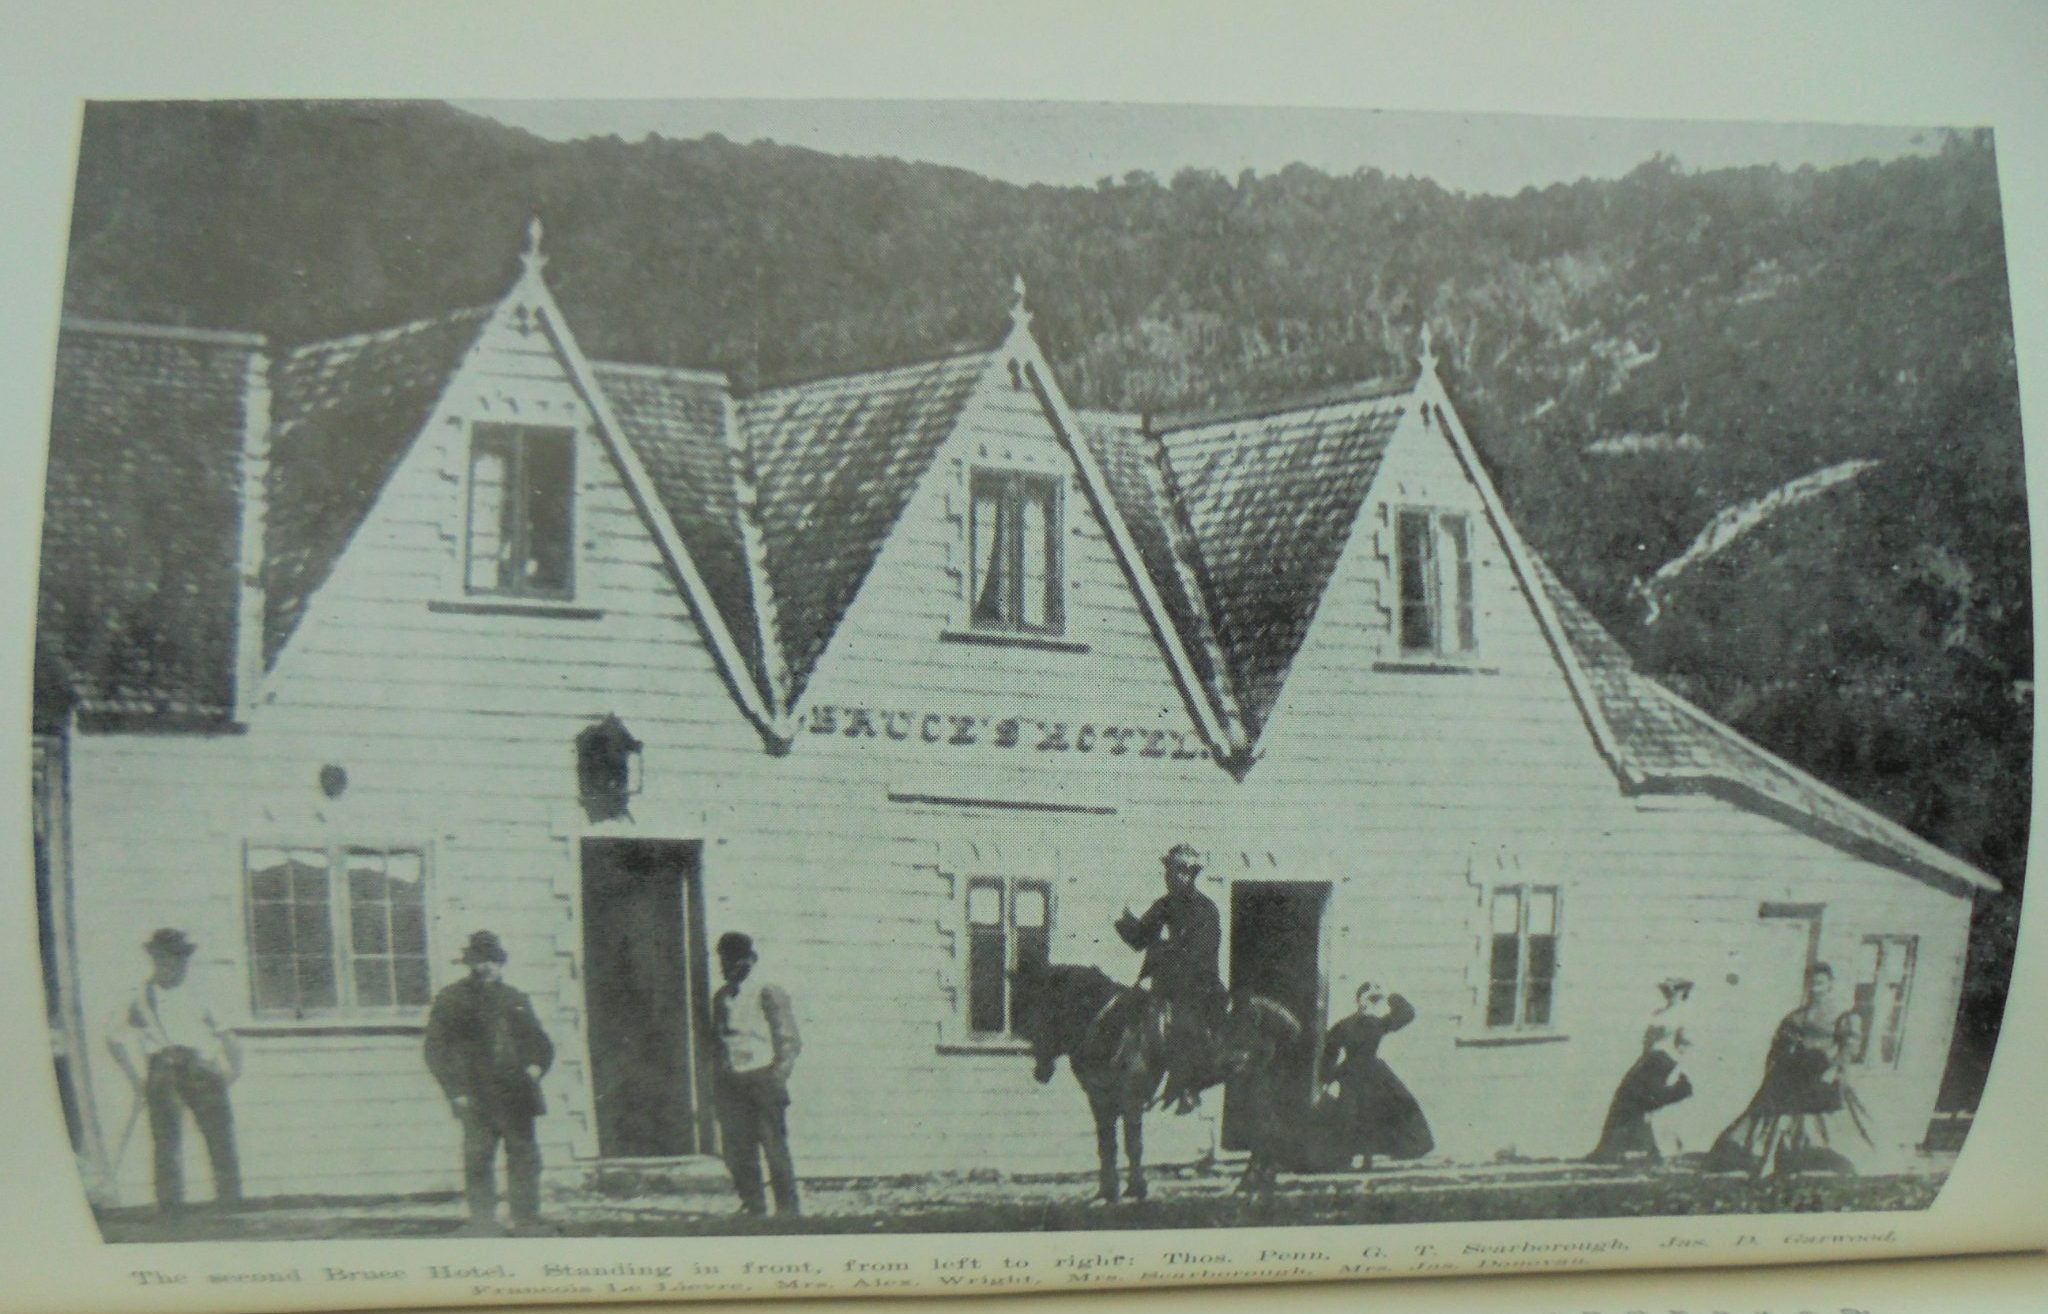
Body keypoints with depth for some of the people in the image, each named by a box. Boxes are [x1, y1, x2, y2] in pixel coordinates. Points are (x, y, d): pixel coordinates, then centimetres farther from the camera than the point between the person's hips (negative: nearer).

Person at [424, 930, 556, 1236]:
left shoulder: (516, 1000, 17)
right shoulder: (451, 1000, 3)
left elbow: (541, 1042, 24)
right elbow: (436, 1050, 0)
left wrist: (536, 1066, 3)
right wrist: (456, 1092, -8)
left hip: (517, 1097, 4)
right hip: (477, 1101, -4)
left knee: (524, 1158, 5)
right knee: (478, 1162, -5)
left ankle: (527, 1222, 13)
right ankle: (482, 1225, 3)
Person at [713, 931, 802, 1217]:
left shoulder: (769, 994, -5)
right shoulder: (720, 998, 13)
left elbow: (790, 1041, -4)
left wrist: (777, 1078, -12)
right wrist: (718, 1081, 11)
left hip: (762, 1079, -5)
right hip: (731, 1083, 5)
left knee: (775, 1148, -3)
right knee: (737, 1151, 6)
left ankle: (789, 1209, 6)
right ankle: (753, 1208, 17)